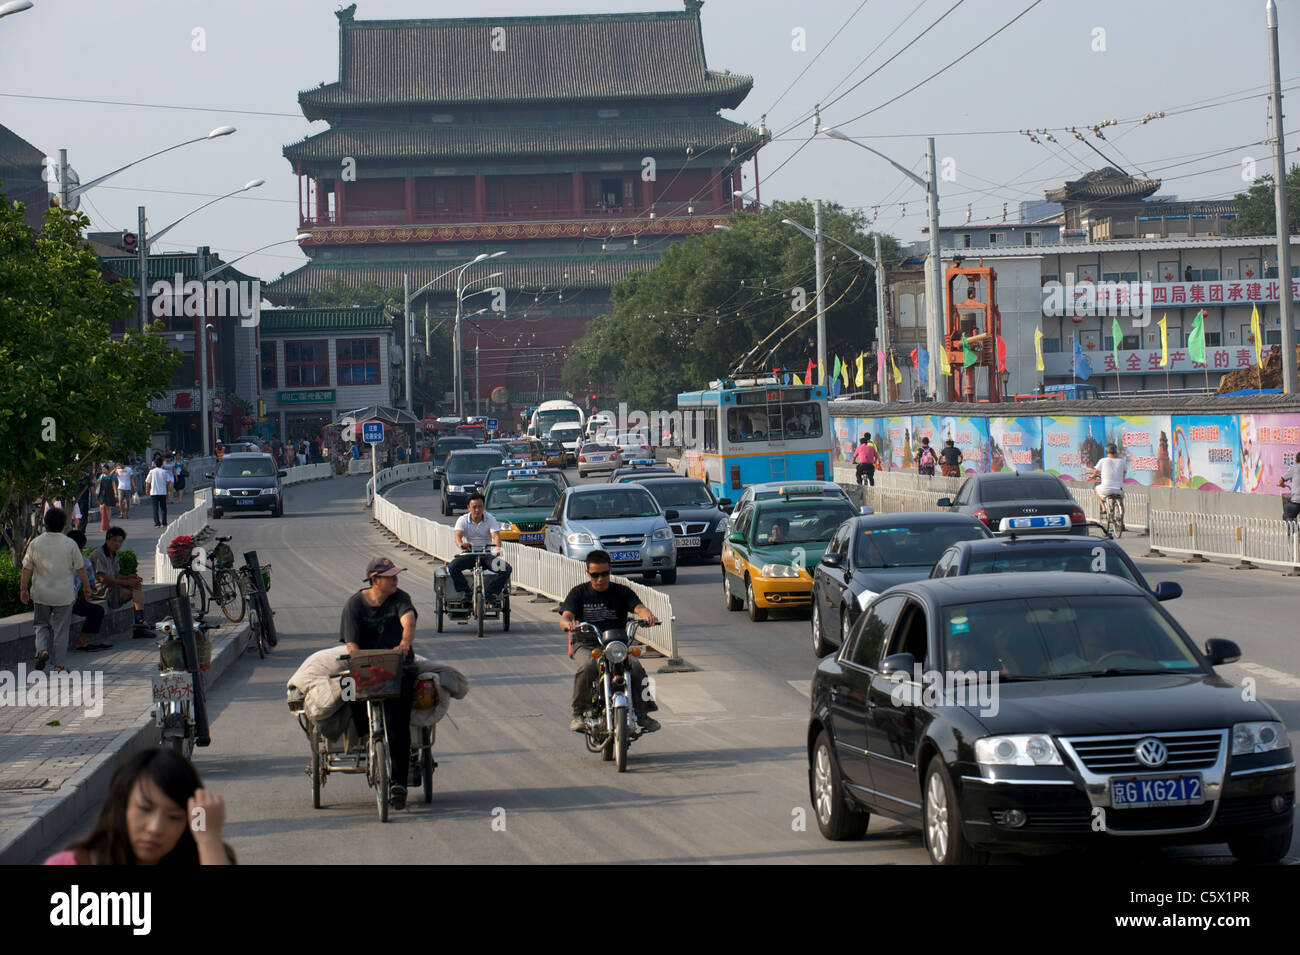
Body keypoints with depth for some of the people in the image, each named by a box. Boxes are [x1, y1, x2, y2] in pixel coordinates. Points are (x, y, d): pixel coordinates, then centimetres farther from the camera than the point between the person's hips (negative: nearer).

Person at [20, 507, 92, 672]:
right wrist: (86, 586, 11)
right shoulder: (70, 544, -8)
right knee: (60, 629, 7)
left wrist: (23, 589, 8)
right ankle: (57, 664, 10)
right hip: (64, 594, -2)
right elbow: (80, 569, -2)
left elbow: (26, 569, 0)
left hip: (41, 594, 2)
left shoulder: (35, 543, -3)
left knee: (42, 625, 18)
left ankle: (42, 650, -7)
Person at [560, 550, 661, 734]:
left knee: (636, 667, -28)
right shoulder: (579, 593, 7)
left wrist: (648, 616, -34)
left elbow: (638, 607, -9)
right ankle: (578, 713, -21)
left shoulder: (622, 592, 9)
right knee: (587, 667, -35)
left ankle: (641, 712, -12)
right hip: (587, 645, -1)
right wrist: (569, 624, -33)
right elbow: (565, 616, -6)